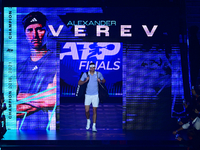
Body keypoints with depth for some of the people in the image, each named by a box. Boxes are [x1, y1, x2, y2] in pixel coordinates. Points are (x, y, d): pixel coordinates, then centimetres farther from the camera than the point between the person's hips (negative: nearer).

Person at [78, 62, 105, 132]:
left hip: (95, 95, 0)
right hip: (88, 95, 0)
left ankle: (94, 126, 8)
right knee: (86, 111, -4)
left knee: (94, 111, 1)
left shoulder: (98, 74, 1)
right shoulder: (85, 74, -1)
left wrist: (100, 81, -9)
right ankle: (88, 121, 26)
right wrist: (85, 81, -16)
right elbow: (79, 83, 1)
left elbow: (104, 80, 13)